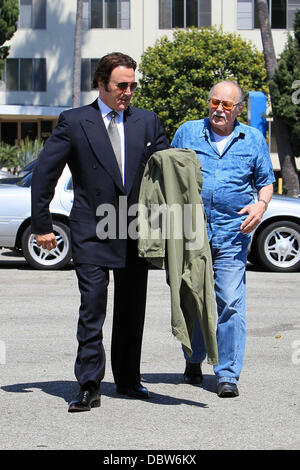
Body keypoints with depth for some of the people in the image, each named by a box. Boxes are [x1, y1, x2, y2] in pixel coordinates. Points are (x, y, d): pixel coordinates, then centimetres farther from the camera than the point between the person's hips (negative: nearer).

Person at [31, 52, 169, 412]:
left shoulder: (147, 122, 8)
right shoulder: (73, 122, -2)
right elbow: (44, 174, 0)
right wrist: (42, 225, -2)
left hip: (136, 233, 4)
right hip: (91, 232, -3)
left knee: (132, 311, 11)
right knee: (92, 308, -8)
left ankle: (128, 379, 24)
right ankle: (89, 387, -3)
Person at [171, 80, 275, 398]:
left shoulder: (253, 139, 10)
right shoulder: (188, 132, 9)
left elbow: (266, 181, 16)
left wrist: (261, 204, -5)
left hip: (232, 234, -1)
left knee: (230, 303, -10)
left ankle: (227, 374, -7)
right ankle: (193, 362, 29)